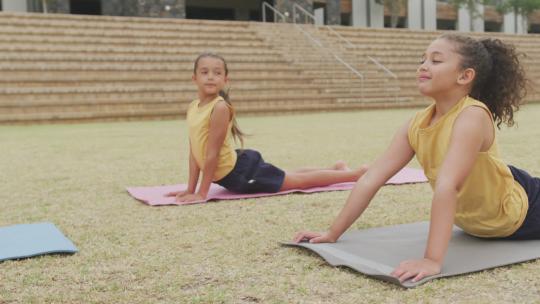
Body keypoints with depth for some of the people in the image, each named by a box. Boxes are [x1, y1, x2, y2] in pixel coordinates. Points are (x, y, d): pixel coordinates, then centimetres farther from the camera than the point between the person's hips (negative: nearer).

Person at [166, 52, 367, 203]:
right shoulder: (192, 107, 2)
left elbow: (213, 153, -24)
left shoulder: (220, 107, -24)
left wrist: (202, 193, -20)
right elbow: (194, 152, 6)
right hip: (236, 171, 8)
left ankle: (358, 173, 19)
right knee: (291, 178, 26)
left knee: (299, 181, 5)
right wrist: (190, 189, 4)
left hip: (242, 171, -8)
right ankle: (337, 168, 43)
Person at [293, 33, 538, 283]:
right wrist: (333, 233, -19)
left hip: (520, 210, -6)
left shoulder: (473, 116, -35)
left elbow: (446, 186, -46)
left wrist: (433, 260, -53)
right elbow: (371, 179, -17)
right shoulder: (416, 125, -14)